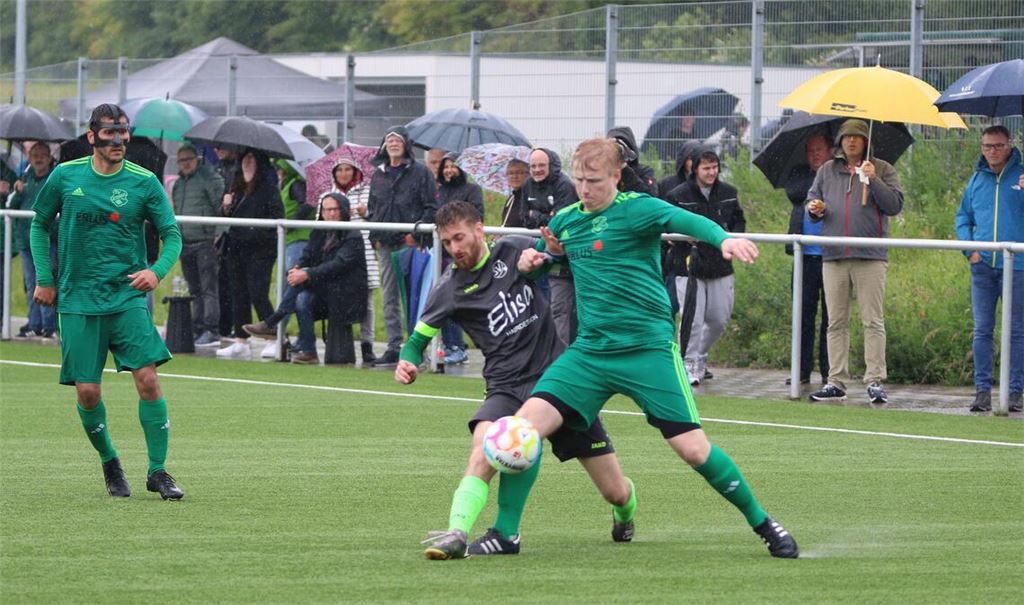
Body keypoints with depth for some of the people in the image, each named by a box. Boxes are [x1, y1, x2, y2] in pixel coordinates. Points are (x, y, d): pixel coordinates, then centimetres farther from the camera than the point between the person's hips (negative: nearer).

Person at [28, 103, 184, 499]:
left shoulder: (144, 182, -2)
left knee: (148, 378, -14)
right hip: (78, 300, 1)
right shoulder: (65, 176, 1)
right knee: (87, 392, -3)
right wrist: (44, 279, 9)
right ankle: (109, 463, 22)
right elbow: (40, 225, 14)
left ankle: (157, 471, -5)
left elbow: (172, 235, 2)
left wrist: (157, 271, -17)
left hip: (128, 298, -1)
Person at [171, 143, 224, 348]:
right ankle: (198, 330, 14)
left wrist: (219, 234, -16)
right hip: (185, 244, 8)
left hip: (205, 241, -8)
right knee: (195, 291, 11)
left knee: (208, 288, -9)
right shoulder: (178, 184, 19)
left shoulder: (210, 178, -5)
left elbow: (221, 206, -10)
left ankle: (210, 330, -11)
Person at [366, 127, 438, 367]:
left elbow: (431, 207, -3)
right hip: (386, 245, 5)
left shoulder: (420, 172, 0)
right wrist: (375, 236, 8)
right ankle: (393, 347, 9)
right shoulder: (379, 174, 16)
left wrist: (416, 234, -12)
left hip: (410, 244, -5)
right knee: (390, 298, 6)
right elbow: (371, 208, 22)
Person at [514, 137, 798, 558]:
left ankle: (763, 525, 11)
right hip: (589, 351, 5)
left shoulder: (636, 209, -8)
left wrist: (723, 239, -47)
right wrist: (533, 259, 3)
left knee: (693, 448, -8)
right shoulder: (565, 220, 10)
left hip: (647, 348, -5)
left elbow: (687, 221, -26)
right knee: (525, 425, -11)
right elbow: (543, 258, 28)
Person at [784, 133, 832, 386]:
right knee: (804, 312, 4)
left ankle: (829, 371, 5)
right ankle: (802, 369, 9)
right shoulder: (800, 174, 12)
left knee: (831, 315, 1)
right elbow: (794, 193, -5)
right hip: (806, 256, 3)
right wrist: (817, 176, -7)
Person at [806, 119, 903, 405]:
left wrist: (874, 180, -15)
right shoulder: (827, 171, 15)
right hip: (834, 257, 4)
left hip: (870, 257, -4)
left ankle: (875, 381, -5)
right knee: (836, 323, 5)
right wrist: (814, 209, -2)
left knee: (873, 322, -5)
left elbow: (895, 205, -4)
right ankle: (836, 382, 8)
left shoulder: (882, 170, 5)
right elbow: (812, 200, 21)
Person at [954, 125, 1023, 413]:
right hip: (982, 267, 3)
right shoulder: (977, 179, 12)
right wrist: (969, 248, 3)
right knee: (982, 330, 3)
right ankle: (982, 389, 6)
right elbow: (963, 218, 19)